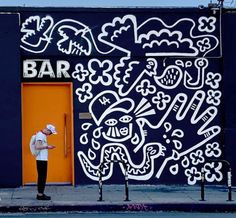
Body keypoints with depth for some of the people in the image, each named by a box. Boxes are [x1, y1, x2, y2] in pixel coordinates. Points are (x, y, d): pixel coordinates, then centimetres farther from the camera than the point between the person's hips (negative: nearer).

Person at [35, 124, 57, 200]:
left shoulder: (43, 135, 17)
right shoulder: (40, 135, -14)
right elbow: (37, 147, -23)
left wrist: (48, 147, 11)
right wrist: (47, 146, -18)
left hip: (43, 159, 10)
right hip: (41, 159, -10)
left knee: (43, 177, 12)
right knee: (42, 177, -6)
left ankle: (41, 194, 17)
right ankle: (40, 194, -3)